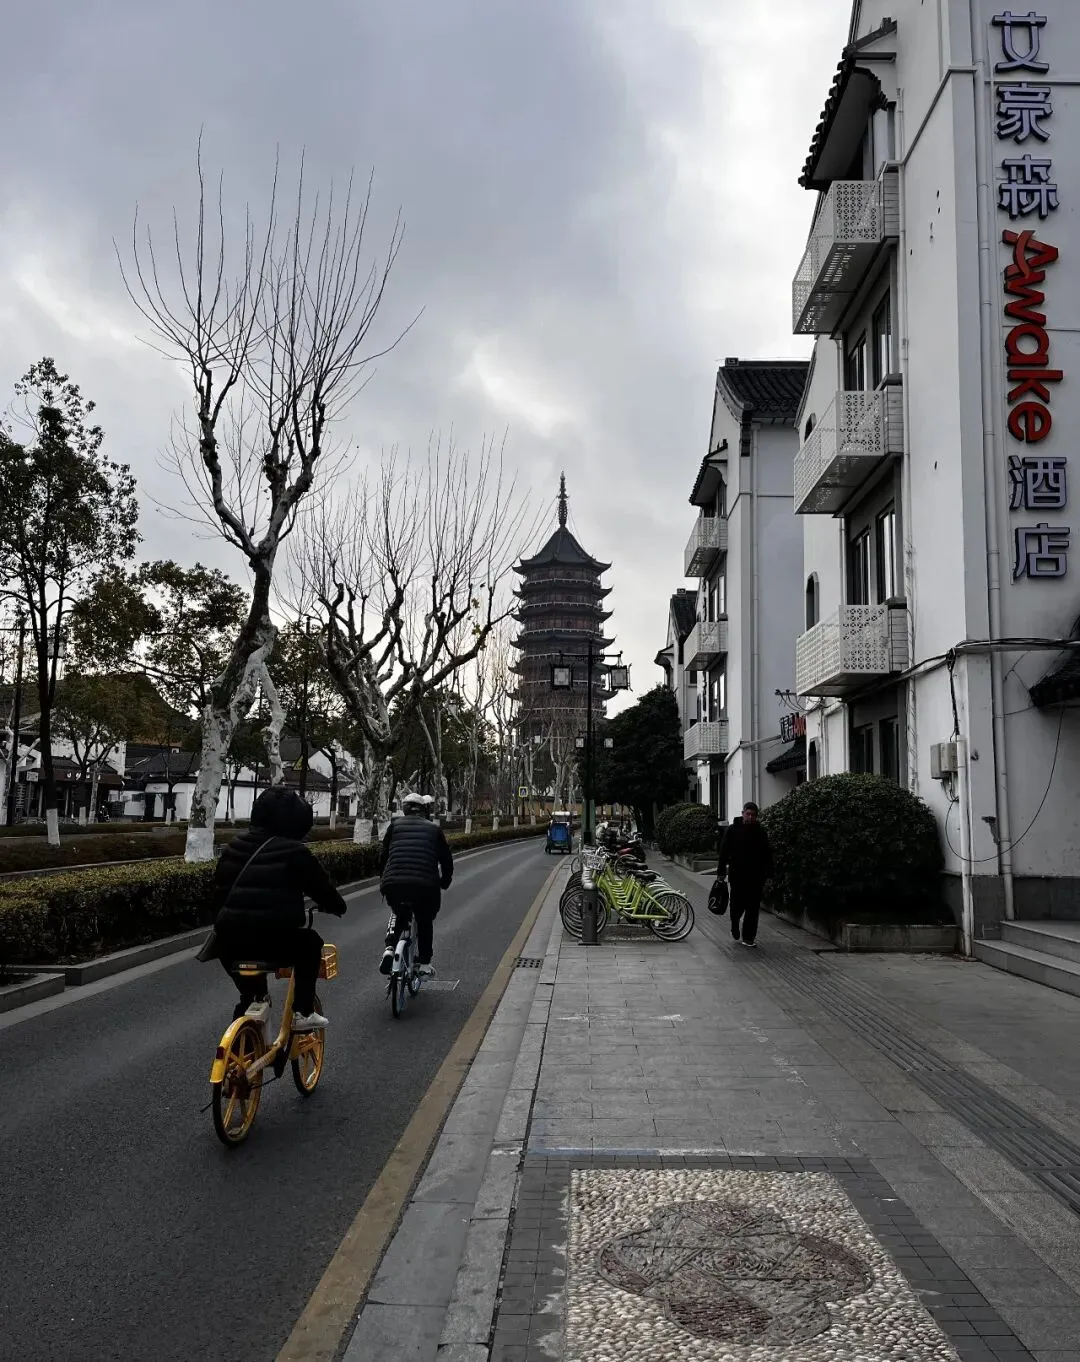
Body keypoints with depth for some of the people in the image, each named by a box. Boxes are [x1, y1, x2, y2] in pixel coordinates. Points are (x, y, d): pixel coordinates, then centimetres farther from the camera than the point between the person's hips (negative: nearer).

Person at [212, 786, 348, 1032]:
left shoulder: (234, 846, 14)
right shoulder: (295, 852, -2)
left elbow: (221, 889, 23)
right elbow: (322, 887, 7)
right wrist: (336, 906, 27)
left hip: (228, 943, 5)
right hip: (274, 942, -5)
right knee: (310, 944, 22)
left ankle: (254, 998, 22)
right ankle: (303, 1012, 19)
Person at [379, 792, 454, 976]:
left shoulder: (395, 825, 16)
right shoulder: (434, 829, 15)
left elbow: (383, 856, 18)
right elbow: (446, 859, 18)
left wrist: (383, 881, 32)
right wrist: (445, 881, 35)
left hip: (394, 884, 1)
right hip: (426, 885, -1)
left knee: (398, 914, 31)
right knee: (425, 921, 27)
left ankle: (390, 948, 9)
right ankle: (425, 963, 28)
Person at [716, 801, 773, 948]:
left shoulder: (761, 832, 5)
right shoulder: (733, 830, 1)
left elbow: (767, 855, 8)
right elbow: (724, 852, 2)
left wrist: (769, 873, 2)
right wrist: (721, 871, -1)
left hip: (756, 876, 2)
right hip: (737, 874, -1)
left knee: (753, 908, 1)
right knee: (738, 905, -1)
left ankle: (748, 937, 9)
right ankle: (735, 927, 29)